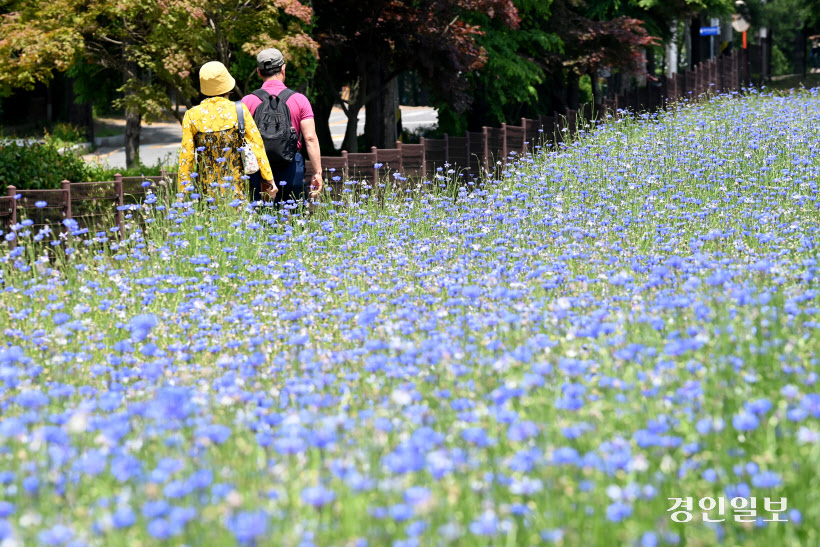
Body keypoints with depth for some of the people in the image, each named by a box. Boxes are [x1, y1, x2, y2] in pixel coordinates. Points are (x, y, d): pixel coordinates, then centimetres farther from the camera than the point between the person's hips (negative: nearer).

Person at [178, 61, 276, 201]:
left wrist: (183, 193, 7)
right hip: (236, 189, -1)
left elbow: (186, 157, 1)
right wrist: (269, 179, 5)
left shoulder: (192, 115, -1)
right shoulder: (239, 110, -3)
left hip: (206, 189, 1)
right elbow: (256, 145, -1)